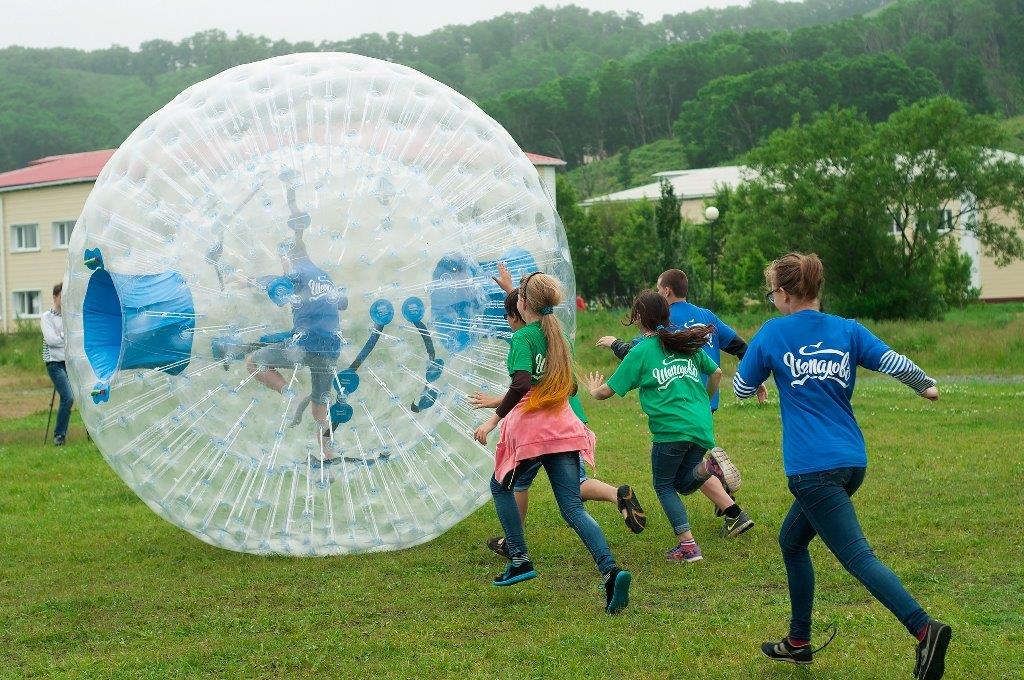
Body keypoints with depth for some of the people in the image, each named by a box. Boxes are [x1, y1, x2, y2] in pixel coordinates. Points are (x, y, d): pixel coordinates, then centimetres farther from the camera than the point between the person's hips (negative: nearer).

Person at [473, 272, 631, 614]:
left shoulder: (523, 337, -8)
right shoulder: (558, 335, 14)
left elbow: (521, 385, -21)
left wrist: (494, 418, -16)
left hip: (530, 428, -6)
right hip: (564, 428, 6)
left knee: (500, 485, 21)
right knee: (573, 507, 2)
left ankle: (519, 560, 15)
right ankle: (610, 570, -18)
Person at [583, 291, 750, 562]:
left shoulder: (640, 351, -3)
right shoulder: (687, 342, 12)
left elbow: (608, 390, 0)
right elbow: (716, 373, 20)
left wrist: (594, 391, 23)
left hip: (670, 430, -5)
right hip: (701, 427, 5)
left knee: (664, 486, 12)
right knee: (684, 482, 22)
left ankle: (688, 545, -1)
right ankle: (708, 468, -10)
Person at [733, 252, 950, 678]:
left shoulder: (773, 334, 0)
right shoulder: (848, 330, 7)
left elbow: (741, 389, 9)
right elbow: (893, 362, -3)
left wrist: (759, 357, 29)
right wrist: (927, 386, 16)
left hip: (812, 468, -7)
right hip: (852, 462, 7)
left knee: (857, 555, -11)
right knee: (791, 541, 23)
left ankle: (925, 629, -28)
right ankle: (798, 642, 29)